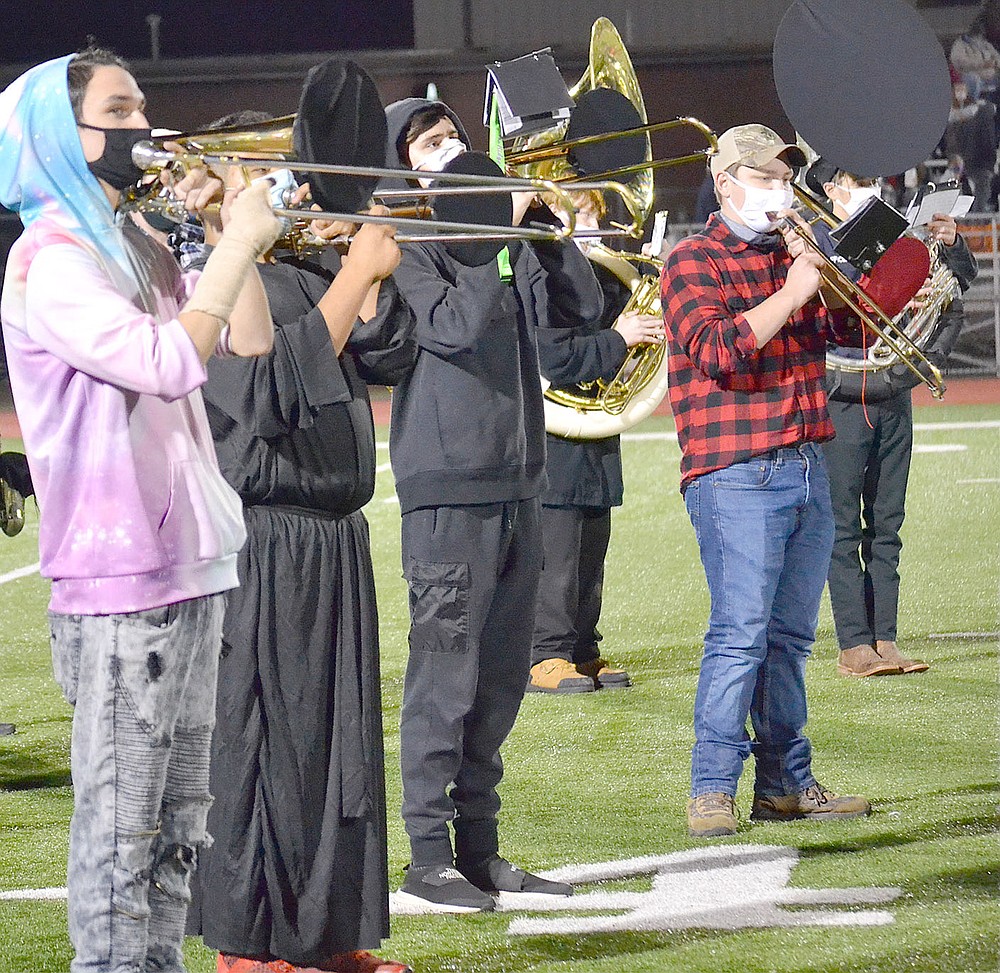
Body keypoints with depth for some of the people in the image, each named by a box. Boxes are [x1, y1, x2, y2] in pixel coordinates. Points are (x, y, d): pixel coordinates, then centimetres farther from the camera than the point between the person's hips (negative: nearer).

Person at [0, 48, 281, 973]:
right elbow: (169, 362, -23)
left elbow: (250, 339, 15)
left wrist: (237, 227, 5)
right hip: (117, 577, -9)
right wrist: (240, 239, -17)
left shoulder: (135, 249, 16)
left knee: (178, 821, 13)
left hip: (188, 562, 9)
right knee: (120, 820, -7)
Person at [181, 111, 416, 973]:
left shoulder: (300, 279, 17)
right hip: (256, 546, -9)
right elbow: (269, 390, -22)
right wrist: (353, 276, -19)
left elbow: (388, 358, 12)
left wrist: (372, 270, -2)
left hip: (334, 540, 9)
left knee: (338, 740, 11)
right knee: (260, 745, -7)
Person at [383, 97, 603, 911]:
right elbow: (453, 325, -20)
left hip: (516, 484, 8)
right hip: (446, 488, -8)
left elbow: (582, 305, 13)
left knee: (500, 680, 11)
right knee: (444, 679, -6)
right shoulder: (404, 246, -6)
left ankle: (480, 850, 17)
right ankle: (428, 859, -2)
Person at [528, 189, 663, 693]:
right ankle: (545, 657, -4)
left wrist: (643, 324, 3)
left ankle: (583, 652, 19)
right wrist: (619, 339, -17)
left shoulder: (600, 278, 14)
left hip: (595, 440, 9)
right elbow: (558, 360, -22)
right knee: (555, 555, -8)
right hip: (554, 441, -9)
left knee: (589, 555, 13)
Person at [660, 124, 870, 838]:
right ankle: (713, 791, -11)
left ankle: (786, 784, 16)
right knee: (740, 635, -13)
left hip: (807, 469, 7)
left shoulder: (790, 255, 19)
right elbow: (717, 350, -17)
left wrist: (822, 273, 1)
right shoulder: (696, 262, -3)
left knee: (791, 637, 10)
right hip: (736, 476, -7)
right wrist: (792, 294, -16)